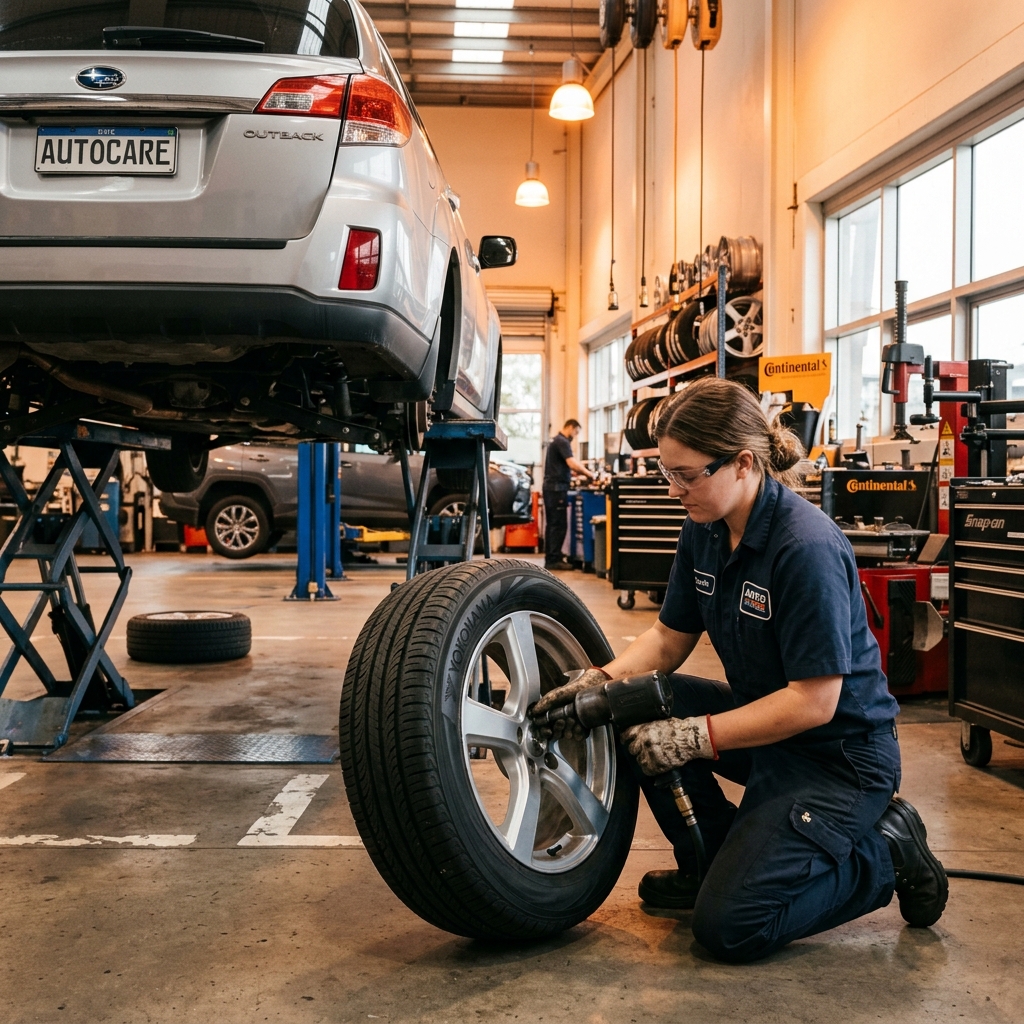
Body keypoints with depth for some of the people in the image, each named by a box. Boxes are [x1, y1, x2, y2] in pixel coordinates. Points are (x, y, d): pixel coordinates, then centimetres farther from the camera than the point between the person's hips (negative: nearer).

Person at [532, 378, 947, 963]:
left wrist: (695, 737, -27)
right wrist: (601, 682, -12)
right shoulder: (705, 531, -2)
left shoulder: (807, 547, -27)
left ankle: (884, 853, 6)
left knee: (729, 925, -15)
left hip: (840, 752, -8)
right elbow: (670, 638, 6)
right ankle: (714, 861, 11)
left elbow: (814, 702, -26)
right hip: (765, 721, 8)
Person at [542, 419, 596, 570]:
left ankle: (550, 558, 14)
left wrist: (578, 472, 16)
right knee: (559, 525, -9)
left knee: (552, 524, 11)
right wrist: (589, 474, -12)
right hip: (557, 487, -10)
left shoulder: (556, 441, 20)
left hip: (550, 487, 10)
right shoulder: (562, 442, -12)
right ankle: (554, 559, -9)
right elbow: (572, 463, -22)